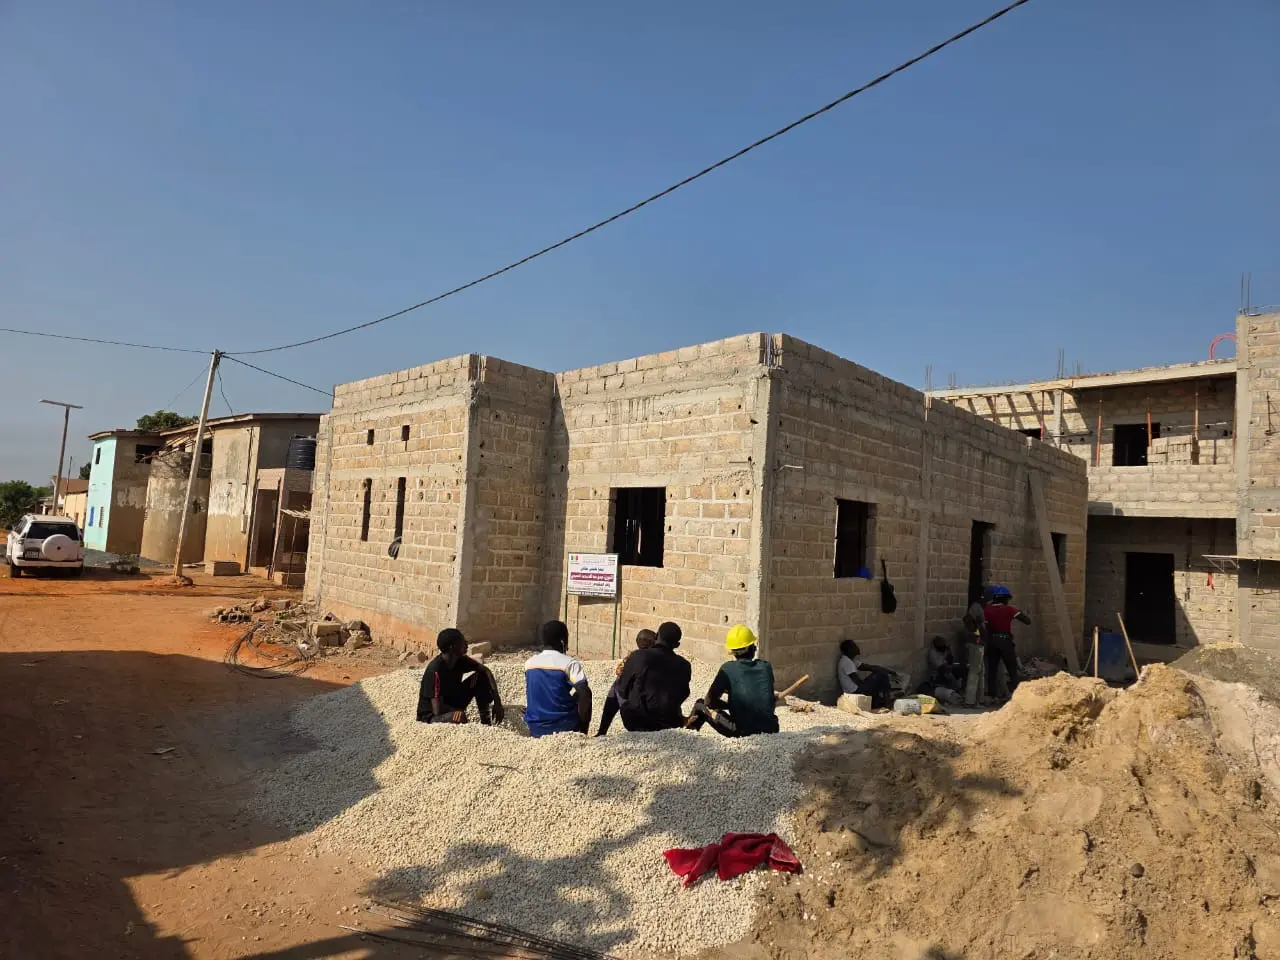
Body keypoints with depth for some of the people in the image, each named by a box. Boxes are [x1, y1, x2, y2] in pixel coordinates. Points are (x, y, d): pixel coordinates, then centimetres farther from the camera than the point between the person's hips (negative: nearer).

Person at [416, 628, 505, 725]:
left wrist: (497, 700, -10)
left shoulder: (460, 660, -8)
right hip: (431, 715, -8)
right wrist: (460, 711, -15)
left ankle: (486, 721, 0)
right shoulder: (435, 670, -29)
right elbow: (438, 710, -32)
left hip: (452, 705, 8)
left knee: (482, 677, -4)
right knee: (459, 719, -41)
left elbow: (485, 671, 2)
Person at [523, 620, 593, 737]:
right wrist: (583, 727, -12)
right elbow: (585, 694, -22)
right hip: (564, 727, -6)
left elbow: (528, 701, 12)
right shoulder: (569, 663, -13)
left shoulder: (529, 663, 3)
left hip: (536, 729, 6)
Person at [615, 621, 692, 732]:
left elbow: (622, 689, -2)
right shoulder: (684, 666, -5)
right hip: (667, 723, 3)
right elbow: (682, 696, 8)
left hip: (635, 722, -3)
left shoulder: (638, 656, -13)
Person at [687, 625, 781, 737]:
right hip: (770, 729, 3)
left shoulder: (728, 668, -3)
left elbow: (709, 701, 1)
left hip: (742, 731, -3)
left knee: (701, 705, 12)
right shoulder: (766, 667, 6)